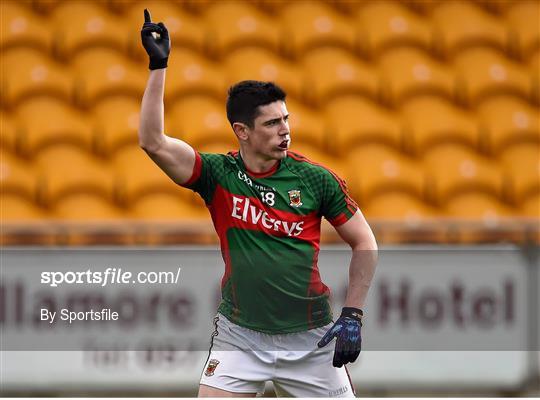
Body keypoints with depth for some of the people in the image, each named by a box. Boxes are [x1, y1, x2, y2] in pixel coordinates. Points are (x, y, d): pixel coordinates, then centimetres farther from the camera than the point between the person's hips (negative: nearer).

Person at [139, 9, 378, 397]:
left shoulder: (314, 178, -6)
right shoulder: (218, 175, -6)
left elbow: (364, 242, 2)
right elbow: (153, 142, -20)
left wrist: (352, 316, -5)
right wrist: (158, 66, -24)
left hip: (310, 339, 0)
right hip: (240, 335, 0)